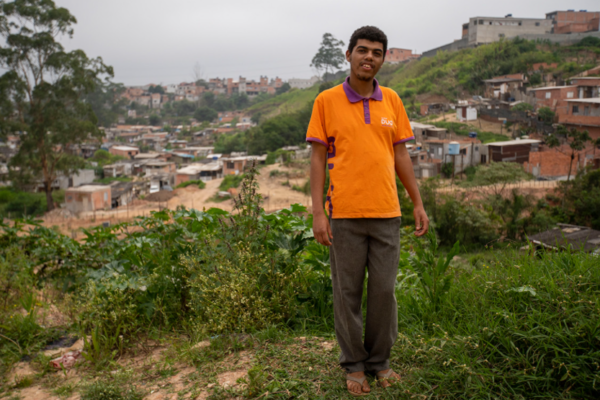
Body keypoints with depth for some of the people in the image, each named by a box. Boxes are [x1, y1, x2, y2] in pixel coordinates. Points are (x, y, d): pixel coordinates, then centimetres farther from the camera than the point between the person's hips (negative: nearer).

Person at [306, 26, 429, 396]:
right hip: (344, 213, -2)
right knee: (348, 292, 7)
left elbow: (401, 155, 12)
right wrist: (317, 213, -7)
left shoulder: (391, 100, 9)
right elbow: (318, 158, -1)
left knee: (384, 290, 9)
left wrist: (419, 204, 9)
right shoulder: (327, 101, -1)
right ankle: (354, 364, 25)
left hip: (387, 213, 3)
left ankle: (380, 359, 28)